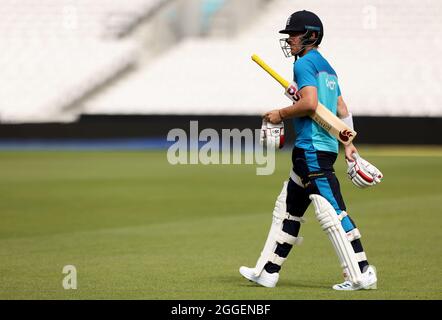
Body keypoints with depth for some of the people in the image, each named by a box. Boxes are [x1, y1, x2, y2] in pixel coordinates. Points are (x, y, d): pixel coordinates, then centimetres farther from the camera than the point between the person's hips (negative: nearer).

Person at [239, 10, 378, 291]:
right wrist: (348, 143, 21)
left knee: (333, 210, -12)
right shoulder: (326, 66, 20)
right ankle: (268, 272, 21)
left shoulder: (305, 63, -9)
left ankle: (362, 273, -15)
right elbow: (343, 110, 21)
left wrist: (280, 115, -8)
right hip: (326, 147, 11)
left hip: (312, 150, -11)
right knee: (288, 208, 16)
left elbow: (310, 104, -22)